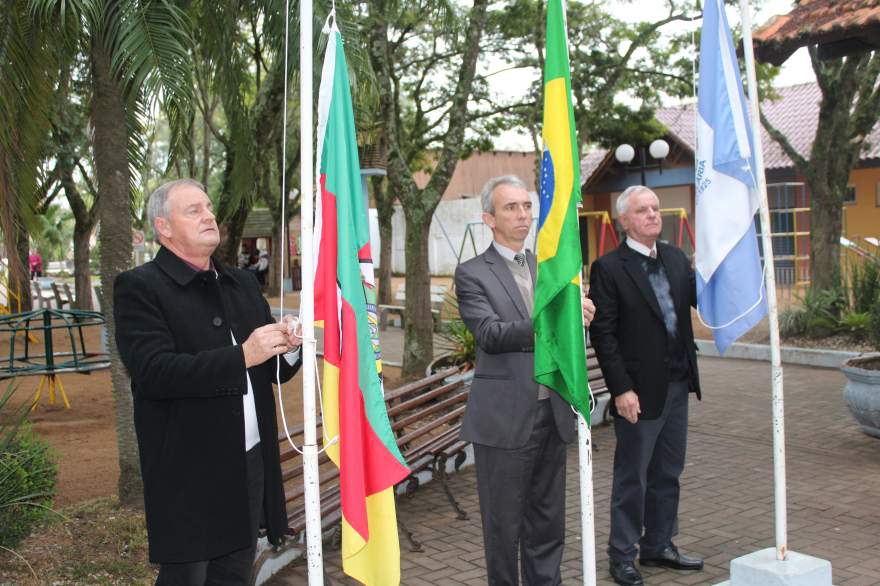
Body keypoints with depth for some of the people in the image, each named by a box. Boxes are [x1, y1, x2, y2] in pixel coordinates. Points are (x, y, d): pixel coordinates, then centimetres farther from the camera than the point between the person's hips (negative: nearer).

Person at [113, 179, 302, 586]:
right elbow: (153, 372, -21)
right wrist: (242, 356, -26)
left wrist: (287, 348, -8)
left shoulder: (242, 283, 13)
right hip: (189, 474, -6)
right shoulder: (138, 287, -7)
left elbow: (274, 371, 15)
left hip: (251, 463, 6)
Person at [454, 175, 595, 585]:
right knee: (504, 523, 6)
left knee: (548, 521, 15)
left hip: (552, 414, 5)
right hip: (504, 418, -5)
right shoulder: (472, 274, -5)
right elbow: (490, 335, -20)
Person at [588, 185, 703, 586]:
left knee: (667, 474, 17)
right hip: (639, 392, -6)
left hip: (677, 387, 7)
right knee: (632, 478, 5)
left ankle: (658, 546, 33)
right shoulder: (609, 268, -11)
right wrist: (621, 390, -18)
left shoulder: (676, 259, 9)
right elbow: (603, 335, -14)